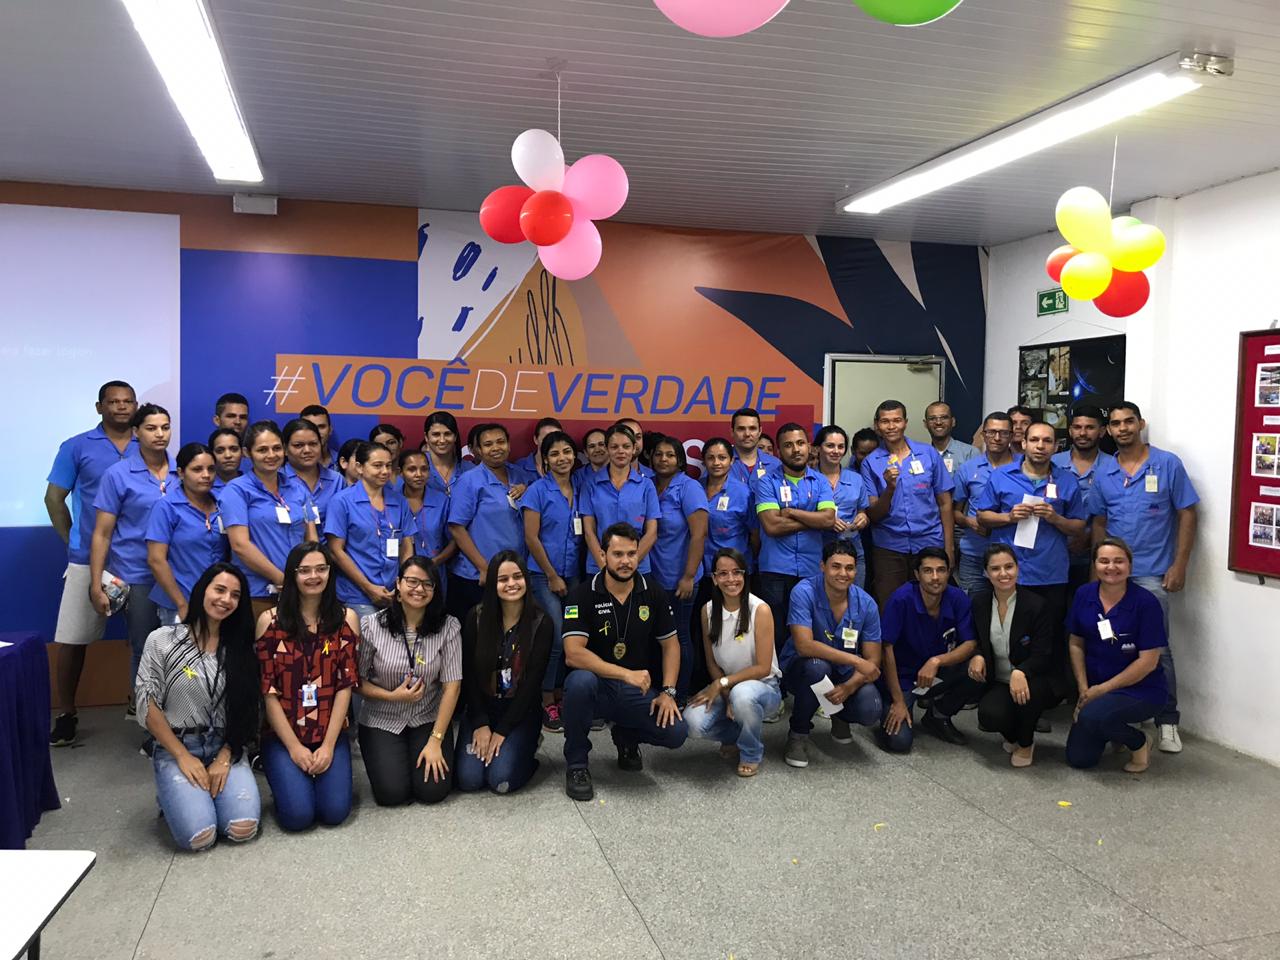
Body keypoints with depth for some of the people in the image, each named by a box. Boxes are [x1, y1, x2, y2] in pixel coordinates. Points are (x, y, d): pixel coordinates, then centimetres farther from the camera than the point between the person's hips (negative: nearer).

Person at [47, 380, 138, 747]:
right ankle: (66, 714, 16)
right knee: (72, 637, 2)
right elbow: (54, 499, 7)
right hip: (89, 559, -1)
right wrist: (72, 542, 3)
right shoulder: (76, 447, 3)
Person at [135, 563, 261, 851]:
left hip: (226, 749, 2)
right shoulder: (162, 640, -3)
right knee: (198, 835, -23)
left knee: (243, 828, -21)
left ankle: (215, 787, 11)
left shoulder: (240, 647, 5)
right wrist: (183, 756, -10)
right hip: (175, 748, -2)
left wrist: (224, 759, -9)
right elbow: (147, 704, -5)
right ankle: (174, 795, 11)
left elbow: (249, 711, 3)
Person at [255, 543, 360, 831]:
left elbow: (345, 685, -2)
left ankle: (323, 763, 16)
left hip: (330, 734, 1)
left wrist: (328, 745, -9)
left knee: (335, 811, -14)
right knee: (298, 814, -17)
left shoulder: (346, 619, 0)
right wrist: (294, 746, -9)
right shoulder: (270, 620, -4)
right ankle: (285, 775, 15)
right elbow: (268, 690, -5)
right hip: (282, 735, -1)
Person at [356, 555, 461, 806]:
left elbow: (452, 686, -11)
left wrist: (436, 740, -15)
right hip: (381, 720, 0)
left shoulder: (448, 627, -10)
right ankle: (383, 756, 18)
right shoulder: (371, 626, -10)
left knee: (433, 790, -14)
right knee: (391, 793, -15)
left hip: (429, 719, 1)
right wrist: (392, 696, -19)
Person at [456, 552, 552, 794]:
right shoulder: (477, 617, -4)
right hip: (481, 707, 2)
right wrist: (480, 724, -11)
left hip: (521, 711, -2)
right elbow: (468, 674, -3)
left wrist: (502, 731, -13)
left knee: (501, 780, -20)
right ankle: (485, 743, 15)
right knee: (468, 779, -16)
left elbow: (533, 680, -10)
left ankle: (527, 746, 11)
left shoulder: (541, 622, -8)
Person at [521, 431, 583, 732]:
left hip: (573, 575, 5)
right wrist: (552, 576, -9)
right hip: (544, 575, -5)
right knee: (556, 639, -9)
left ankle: (560, 695, 20)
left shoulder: (579, 491, 9)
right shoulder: (538, 490, -6)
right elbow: (531, 538, -9)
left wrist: (571, 576, 8)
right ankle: (546, 704, 5)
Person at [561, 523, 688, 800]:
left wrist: (667, 692, -7)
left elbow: (670, 644, 7)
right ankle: (576, 764, -12)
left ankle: (627, 736, 17)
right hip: (596, 687, -3)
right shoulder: (583, 595, -11)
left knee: (676, 732, -21)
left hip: (638, 692, 3)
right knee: (580, 681, -38)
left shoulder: (654, 593, 2)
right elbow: (573, 653, -23)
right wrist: (627, 674, -30)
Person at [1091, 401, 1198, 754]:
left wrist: (1179, 565, -8)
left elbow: (1187, 515, -3)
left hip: (1153, 574, -4)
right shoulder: (1104, 475, 8)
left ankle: (1167, 721, 9)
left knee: (1157, 649, -4)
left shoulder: (1168, 464, -3)